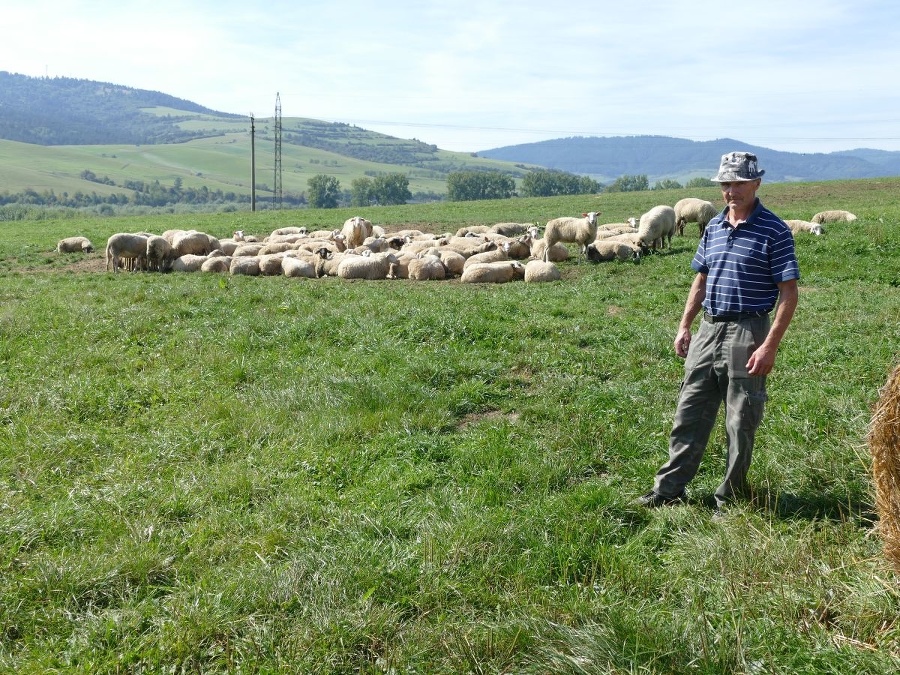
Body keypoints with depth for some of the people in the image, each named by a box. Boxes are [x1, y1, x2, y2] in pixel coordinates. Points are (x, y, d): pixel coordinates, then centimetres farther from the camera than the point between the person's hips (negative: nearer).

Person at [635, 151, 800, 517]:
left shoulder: (774, 231, -9)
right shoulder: (714, 227, 10)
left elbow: (789, 294, -12)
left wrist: (770, 345, -19)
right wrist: (684, 326, 13)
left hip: (746, 334, -6)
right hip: (708, 330, 6)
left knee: (740, 424, 4)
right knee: (689, 414, 10)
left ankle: (729, 498, 17)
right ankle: (669, 488, 19)